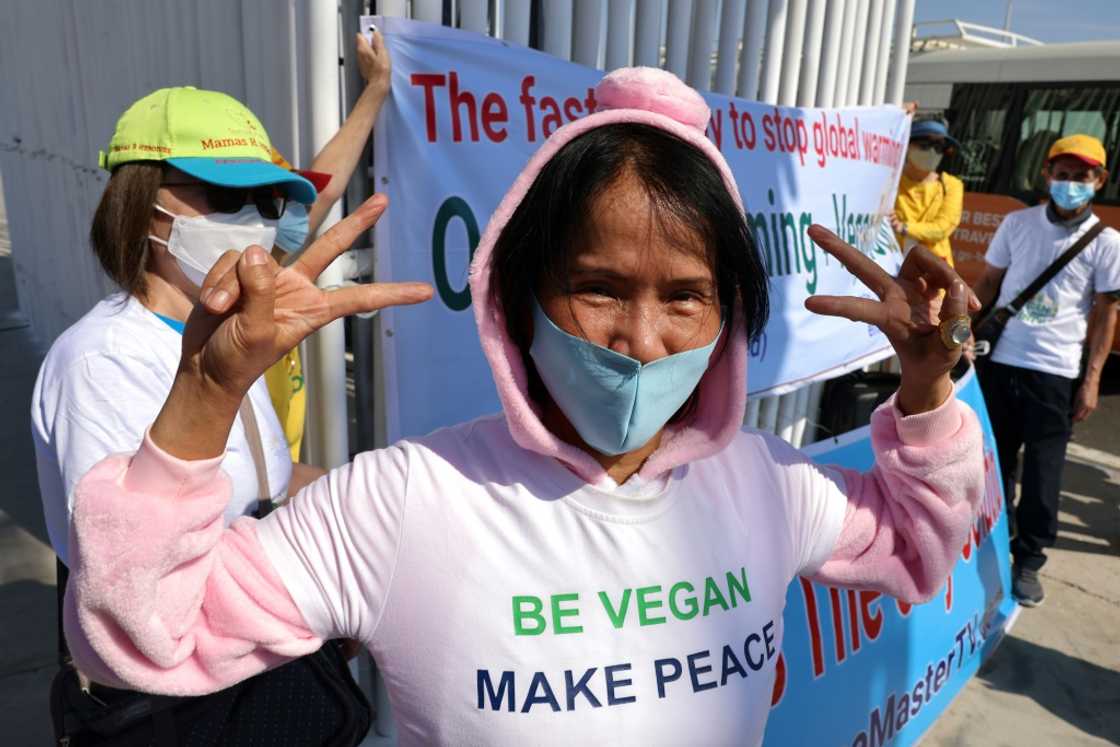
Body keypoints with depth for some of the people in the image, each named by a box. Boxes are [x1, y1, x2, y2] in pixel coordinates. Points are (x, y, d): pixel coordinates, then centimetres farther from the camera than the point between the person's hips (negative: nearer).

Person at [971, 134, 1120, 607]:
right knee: (994, 460, 12)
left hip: (1056, 372, -2)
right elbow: (988, 283, 9)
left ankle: (1028, 561, 14)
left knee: (1043, 471, 3)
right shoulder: (1017, 223, 4)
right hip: (999, 361, 2)